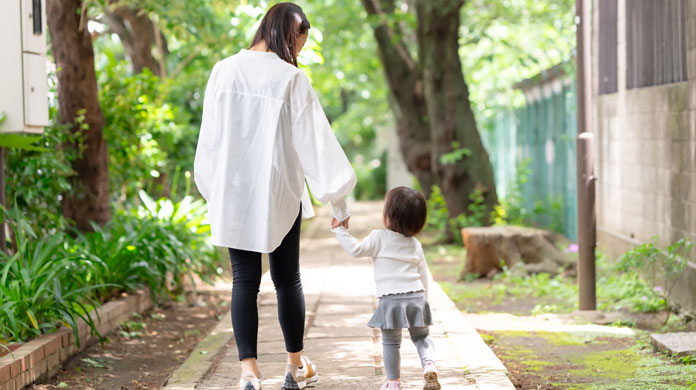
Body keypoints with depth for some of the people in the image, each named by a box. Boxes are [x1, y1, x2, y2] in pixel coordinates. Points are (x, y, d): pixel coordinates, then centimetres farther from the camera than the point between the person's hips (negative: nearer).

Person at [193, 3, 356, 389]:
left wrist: (214, 191, 13)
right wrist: (339, 201, -1)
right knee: (287, 279, 13)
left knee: (245, 281, 5)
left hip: (233, 195, 2)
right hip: (279, 196, -2)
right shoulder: (291, 79, -10)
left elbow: (210, 136, 3)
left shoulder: (225, 71, -2)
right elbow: (316, 140, -7)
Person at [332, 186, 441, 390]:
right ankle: (429, 366, -8)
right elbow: (423, 274, 14)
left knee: (390, 342, 9)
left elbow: (356, 249, -9)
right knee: (421, 336, 16)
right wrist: (423, 298, 23)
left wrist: (340, 230, 0)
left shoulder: (379, 238, -6)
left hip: (390, 299, -4)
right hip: (416, 295, 4)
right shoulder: (415, 244, 11)